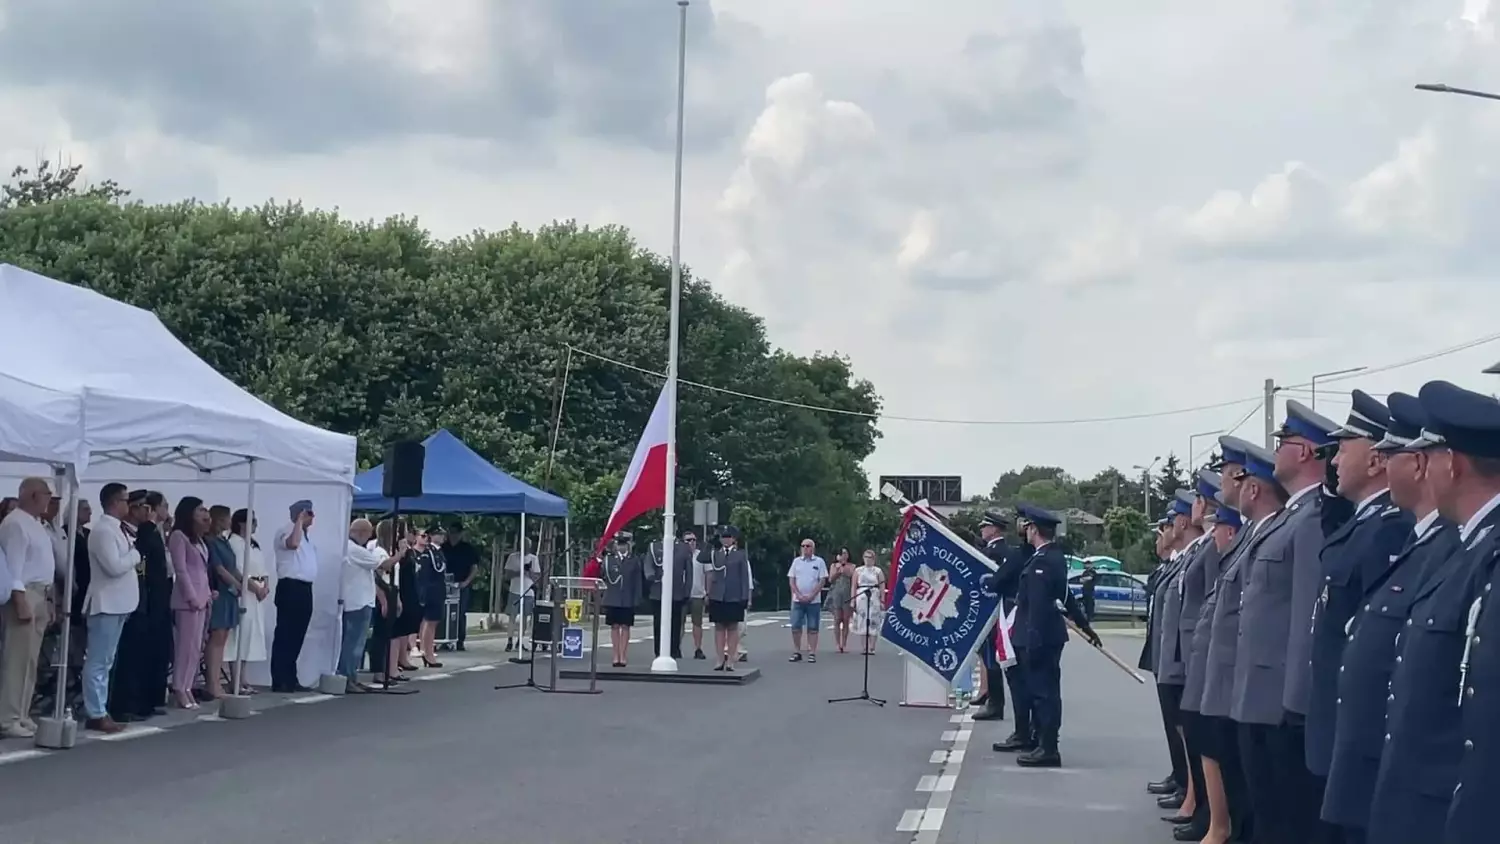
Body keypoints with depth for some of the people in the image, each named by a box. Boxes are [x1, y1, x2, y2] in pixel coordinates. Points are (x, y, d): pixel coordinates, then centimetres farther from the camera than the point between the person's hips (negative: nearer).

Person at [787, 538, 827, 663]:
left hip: (814, 600, -2)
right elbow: (791, 580, 6)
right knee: (795, 627, 0)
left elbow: (822, 581, -3)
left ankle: (812, 653, 3)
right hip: (798, 600, 2)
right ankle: (796, 652, 9)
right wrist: (799, 595, -7)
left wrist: (811, 596, -11)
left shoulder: (819, 562, 1)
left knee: (812, 628, 0)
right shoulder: (796, 561, 8)